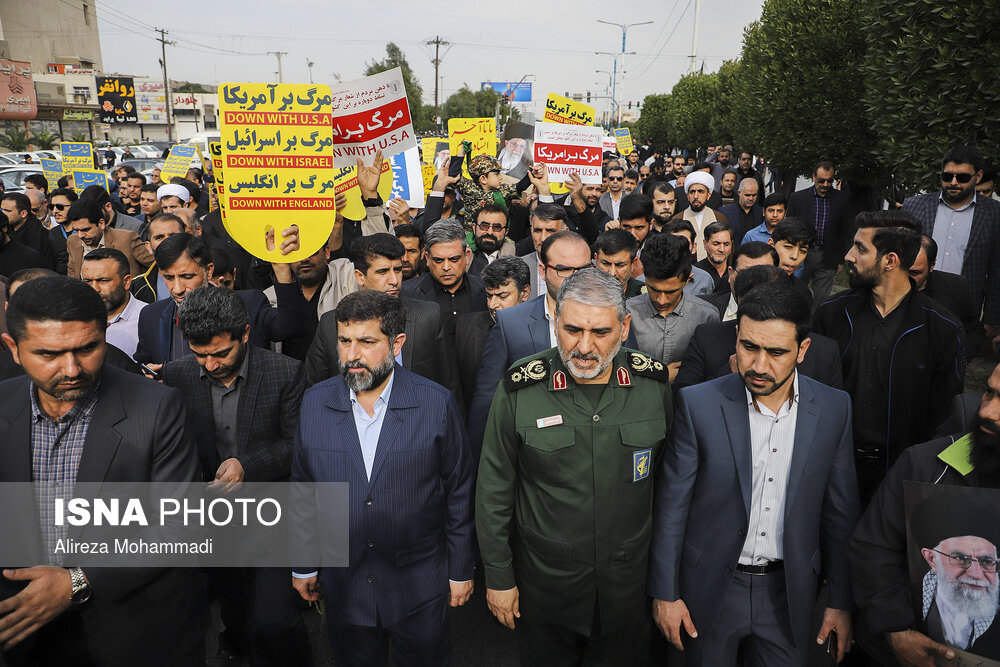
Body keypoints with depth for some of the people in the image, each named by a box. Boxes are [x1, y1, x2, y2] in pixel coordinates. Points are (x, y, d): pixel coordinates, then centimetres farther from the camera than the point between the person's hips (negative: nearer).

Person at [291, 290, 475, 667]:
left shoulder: (436, 403, -13)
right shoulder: (315, 402, -4)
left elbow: (459, 493, -5)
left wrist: (460, 571, -1)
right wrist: (303, 565, 9)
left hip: (419, 587, -2)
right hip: (343, 586, 2)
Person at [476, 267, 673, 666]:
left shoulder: (654, 384, -10)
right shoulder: (520, 391, -16)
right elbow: (493, 492, -7)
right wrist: (498, 578, -3)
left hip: (630, 581, 2)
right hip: (543, 582, -1)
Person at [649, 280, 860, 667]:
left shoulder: (834, 409, -6)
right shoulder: (698, 404, -14)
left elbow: (840, 512, 2)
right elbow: (671, 505, -8)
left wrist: (841, 601, 5)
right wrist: (665, 592, -5)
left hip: (789, 592, 2)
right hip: (710, 588, -1)